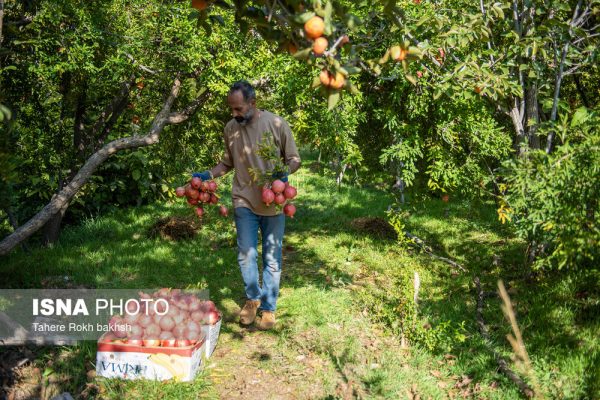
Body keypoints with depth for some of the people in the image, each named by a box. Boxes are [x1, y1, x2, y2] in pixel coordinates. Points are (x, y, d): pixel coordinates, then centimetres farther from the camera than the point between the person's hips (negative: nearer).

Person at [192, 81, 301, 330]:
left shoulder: (276, 124, -10)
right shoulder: (230, 128, 0)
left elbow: (294, 159, -1)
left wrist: (283, 173, -22)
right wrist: (208, 175, -1)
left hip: (273, 203, -2)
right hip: (244, 201, 2)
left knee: (272, 258, 7)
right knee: (246, 255, 4)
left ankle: (268, 307, 21)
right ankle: (253, 298, 28)